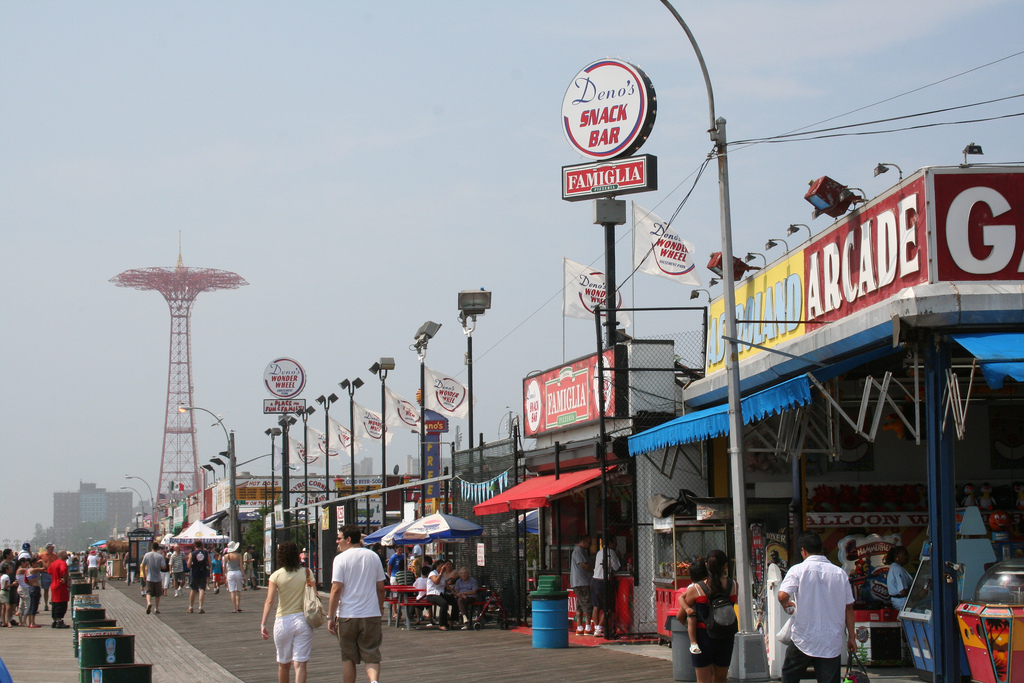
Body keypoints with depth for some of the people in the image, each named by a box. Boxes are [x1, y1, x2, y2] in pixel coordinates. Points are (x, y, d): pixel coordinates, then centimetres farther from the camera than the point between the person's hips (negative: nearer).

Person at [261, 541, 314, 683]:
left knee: (283, 664, 17)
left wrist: (263, 624, -12)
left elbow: (269, 601, -10)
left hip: (283, 621, 0)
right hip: (302, 619, 0)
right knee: (300, 664, -3)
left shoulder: (276, 576, -3)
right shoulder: (306, 573, 0)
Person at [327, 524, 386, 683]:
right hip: (371, 615, 2)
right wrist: (380, 611, 22)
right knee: (371, 656, 2)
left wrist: (331, 617, -6)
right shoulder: (373, 556, 7)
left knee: (348, 658, 11)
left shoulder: (341, 558, -6)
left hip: (347, 616, -2)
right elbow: (381, 587, 11)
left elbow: (336, 589, -12)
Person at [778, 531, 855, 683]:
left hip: (804, 640, -2)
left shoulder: (798, 570, -7)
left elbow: (782, 595, -20)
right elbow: (848, 608, 6)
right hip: (832, 642, 2)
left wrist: (787, 605, 3)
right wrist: (851, 637, 14)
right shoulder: (840, 573, 3)